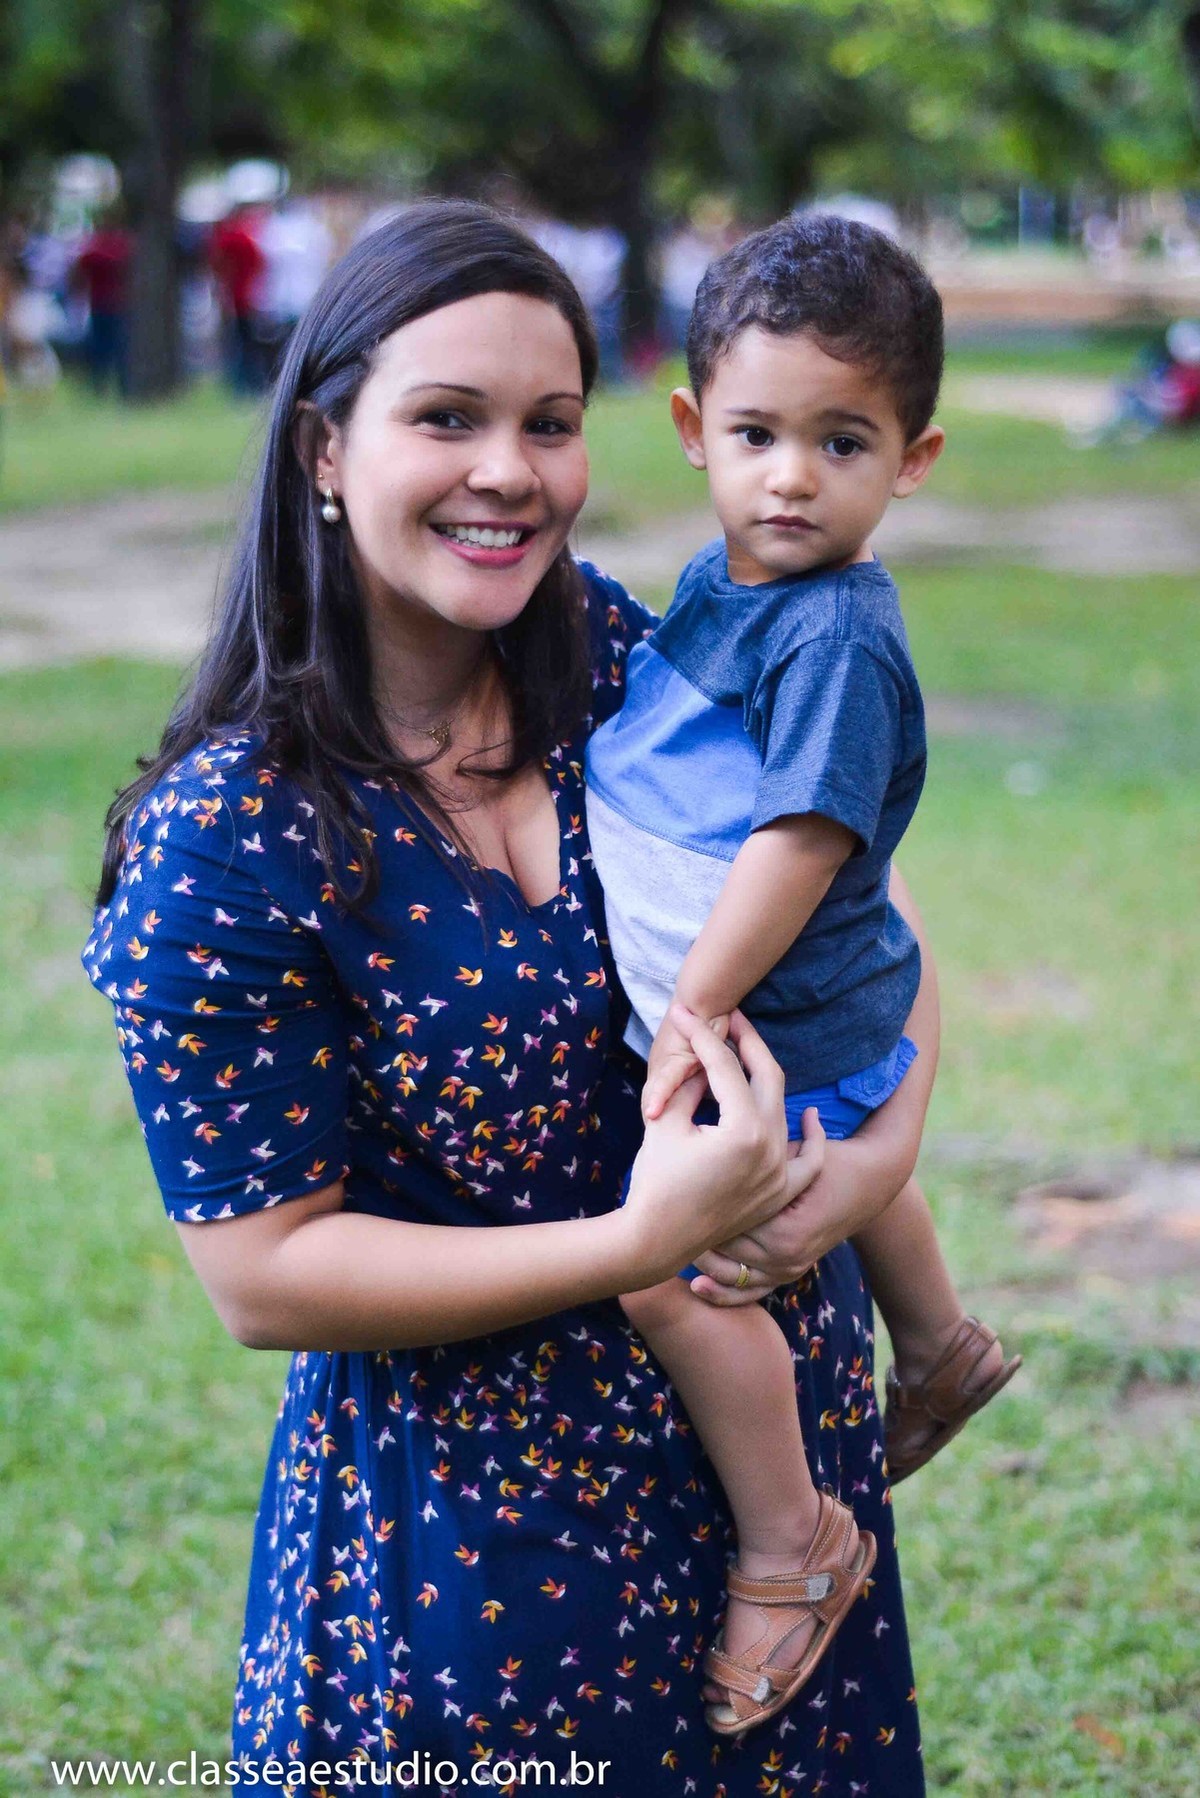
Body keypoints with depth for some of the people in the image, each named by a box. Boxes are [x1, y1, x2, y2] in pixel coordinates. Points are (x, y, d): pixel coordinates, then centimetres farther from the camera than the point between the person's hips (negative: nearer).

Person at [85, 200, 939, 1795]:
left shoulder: (614, 651, -7)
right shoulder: (222, 842, -20)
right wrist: (641, 1246, -26)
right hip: (480, 1518, -5)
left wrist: (891, 1137, -15)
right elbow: (264, 1275, -18)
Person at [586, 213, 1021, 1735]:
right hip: (816, 1029, 10)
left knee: (667, 1264, -16)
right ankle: (939, 1348, 61)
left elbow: (801, 842, -29)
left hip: (785, 1031, -10)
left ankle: (791, 1542, 1)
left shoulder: (837, 640, -26)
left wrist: (694, 1011, -27)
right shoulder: (723, 583, 2)